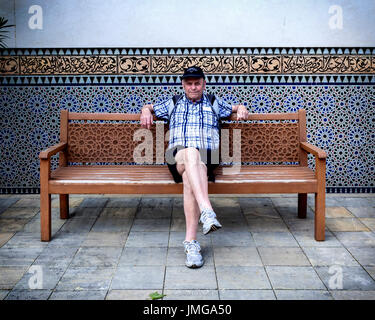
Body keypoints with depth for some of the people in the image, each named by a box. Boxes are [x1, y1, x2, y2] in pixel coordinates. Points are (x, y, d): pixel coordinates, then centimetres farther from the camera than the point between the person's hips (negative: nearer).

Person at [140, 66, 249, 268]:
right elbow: (149, 107, 41)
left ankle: (191, 241, -46)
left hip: (206, 158, 0)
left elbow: (236, 108, 42)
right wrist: (146, 112, 17)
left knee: (190, 179, -37)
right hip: (177, 157, 0)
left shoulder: (214, 103, 28)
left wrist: (241, 109, 18)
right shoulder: (173, 104, 29)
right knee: (191, 153, -40)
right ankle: (207, 212, -58)